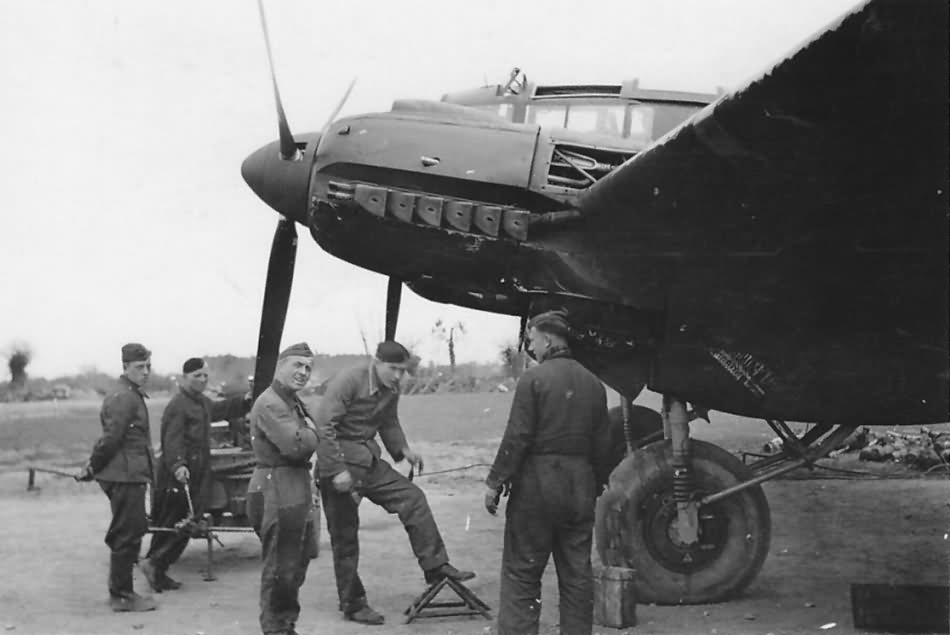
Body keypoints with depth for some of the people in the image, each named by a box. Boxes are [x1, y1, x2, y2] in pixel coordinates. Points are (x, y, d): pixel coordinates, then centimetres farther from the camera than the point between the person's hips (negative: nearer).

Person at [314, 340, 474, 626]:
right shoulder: (348, 382, -19)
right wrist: (338, 470, -27)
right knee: (345, 536, 2)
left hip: (369, 460, 7)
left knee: (412, 498, -4)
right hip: (340, 463, -7)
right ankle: (352, 604, 13)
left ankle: (435, 565, 2)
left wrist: (403, 450, 0)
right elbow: (324, 426, -23)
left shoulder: (391, 390, 4)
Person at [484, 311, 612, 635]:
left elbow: (517, 437, -14)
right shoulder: (593, 383, 9)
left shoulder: (533, 378, -9)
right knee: (577, 574, 12)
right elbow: (602, 444, 11)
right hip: (580, 486, 6)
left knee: (521, 572, 2)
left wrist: (495, 481, -7)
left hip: (536, 486, -5)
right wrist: (596, 484, 21)